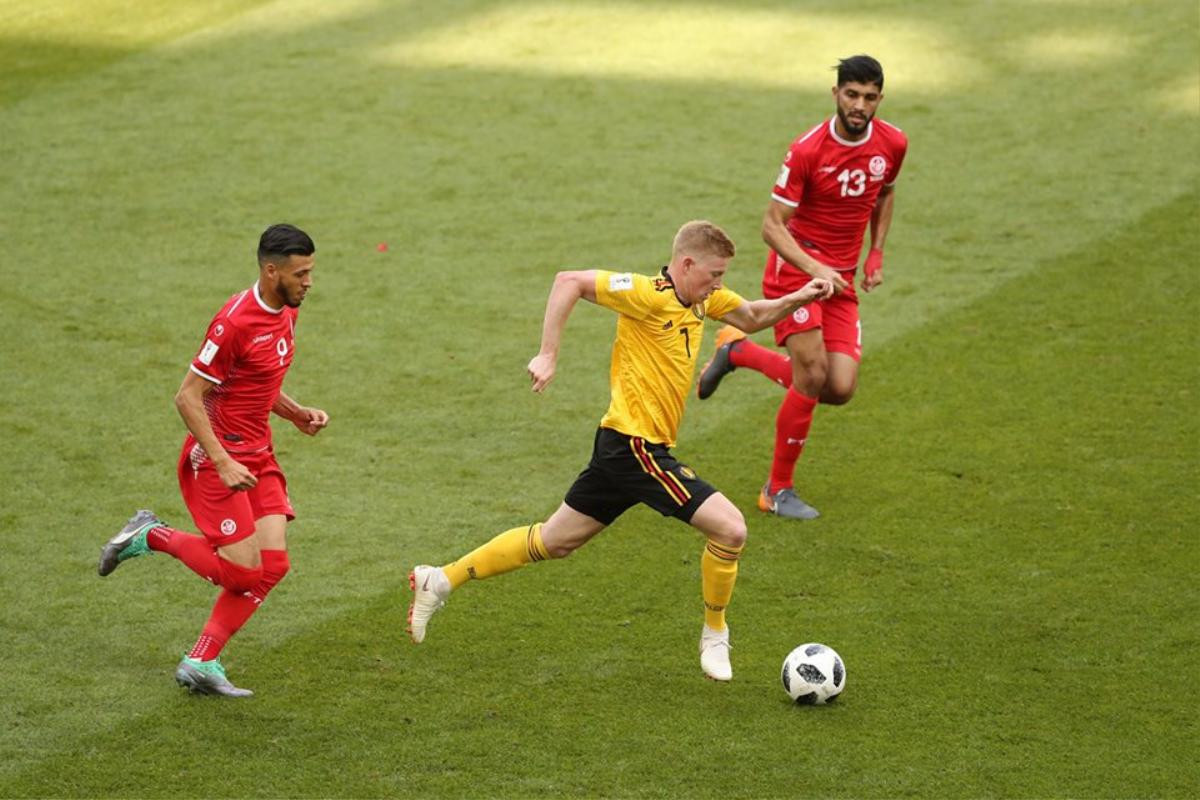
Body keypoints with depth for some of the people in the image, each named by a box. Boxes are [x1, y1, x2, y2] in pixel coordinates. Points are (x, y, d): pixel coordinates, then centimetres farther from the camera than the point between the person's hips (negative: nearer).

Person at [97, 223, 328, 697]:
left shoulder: (286, 311, 7)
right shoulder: (236, 322, -21)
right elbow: (188, 397, -19)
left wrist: (297, 414, 5)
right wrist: (223, 464, -24)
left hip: (259, 457, 9)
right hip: (218, 456, -9)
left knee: (272, 564, -2)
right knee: (242, 569, -10)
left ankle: (201, 664, 4)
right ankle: (151, 537, 12)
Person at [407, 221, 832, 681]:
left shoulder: (703, 299, 10)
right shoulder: (650, 295, -17)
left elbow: (751, 318, 25)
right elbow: (569, 281, -18)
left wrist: (796, 300, 6)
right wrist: (548, 356, -21)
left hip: (623, 450, 10)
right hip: (635, 446, -10)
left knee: (553, 542, 18)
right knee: (730, 528, -12)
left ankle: (441, 580, 24)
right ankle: (714, 638, 6)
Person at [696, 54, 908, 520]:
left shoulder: (893, 144, -1)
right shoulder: (808, 150, -18)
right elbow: (772, 225, -15)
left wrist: (876, 255, 12)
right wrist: (815, 269, -29)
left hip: (842, 278, 6)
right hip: (795, 267, -6)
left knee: (840, 389, -7)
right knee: (813, 373, -18)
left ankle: (737, 351, 18)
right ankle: (779, 491, 0)